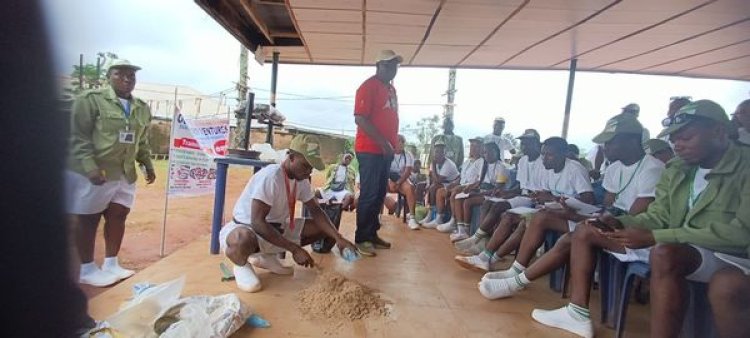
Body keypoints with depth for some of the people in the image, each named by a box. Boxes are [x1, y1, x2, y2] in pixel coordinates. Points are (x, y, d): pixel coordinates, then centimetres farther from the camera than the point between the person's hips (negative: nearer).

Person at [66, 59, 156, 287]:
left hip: (125, 173, 6)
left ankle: (110, 264, 23)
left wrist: (148, 166, 14)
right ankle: (87, 269, 18)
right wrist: (91, 168, -20)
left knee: (118, 216, 9)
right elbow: (78, 137, -12)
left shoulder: (142, 108, 11)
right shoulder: (91, 100, -7)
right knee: (88, 220, 5)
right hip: (92, 172, -5)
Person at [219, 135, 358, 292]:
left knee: (321, 228, -2)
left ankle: (267, 256, 10)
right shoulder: (270, 177, -28)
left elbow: (316, 210, 0)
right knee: (244, 241, -43)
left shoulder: (302, 179, -5)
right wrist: (295, 249, -31)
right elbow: (257, 222, -32)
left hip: (275, 229, 8)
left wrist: (338, 238, -16)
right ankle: (242, 265, -4)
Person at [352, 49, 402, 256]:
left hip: (386, 150, 9)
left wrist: (392, 143, 13)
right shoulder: (368, 86, -10)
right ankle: (361, 239, 3)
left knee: (380, 194, 12)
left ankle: (372, 234, 21)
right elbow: (360, 119, -18)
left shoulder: (391, 89, 18)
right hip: (370, 150, -9)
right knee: (369, 195, -6)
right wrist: (383, 142, -19)